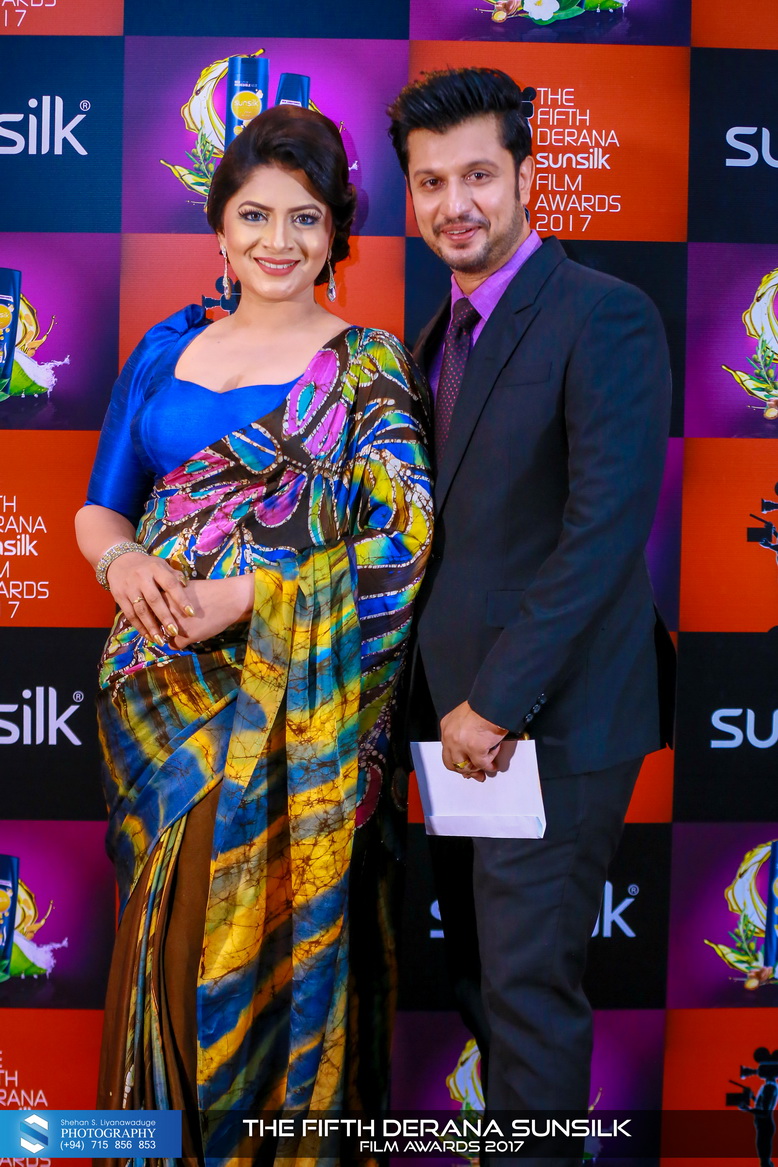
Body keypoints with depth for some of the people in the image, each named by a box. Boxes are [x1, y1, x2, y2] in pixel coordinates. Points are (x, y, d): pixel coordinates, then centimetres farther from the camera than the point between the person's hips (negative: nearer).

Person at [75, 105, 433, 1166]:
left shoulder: (369, 366, -2)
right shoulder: (169, 348, 11)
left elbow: (401, 546, -12)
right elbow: (100, 506, 13)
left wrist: (239, 598, -19)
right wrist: (122, 562, -10)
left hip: (288, 703, -4)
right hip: (159, 687, 4)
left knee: (270, 932, 3)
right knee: (166, 925, 11)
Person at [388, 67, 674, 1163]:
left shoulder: (605, 317, -12)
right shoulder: (439, 335, 13)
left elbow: (607, 527, -20)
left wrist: (496, 701, -18)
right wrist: (443, 696, 5)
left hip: (553, 719, -8)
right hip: (461, 713, 8)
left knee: (526, 981, 1)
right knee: (477, 968, 18)